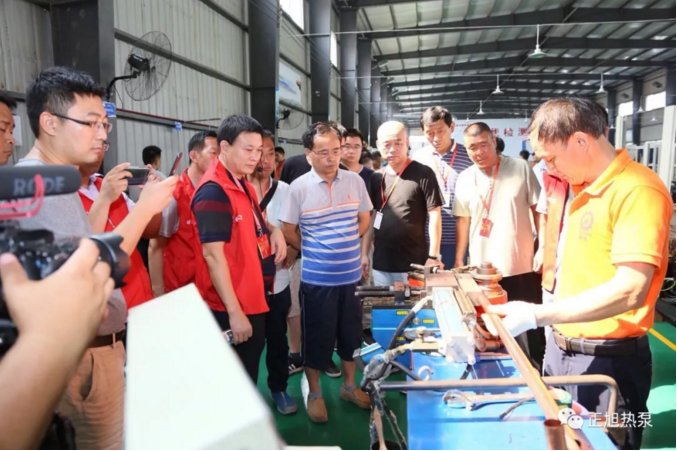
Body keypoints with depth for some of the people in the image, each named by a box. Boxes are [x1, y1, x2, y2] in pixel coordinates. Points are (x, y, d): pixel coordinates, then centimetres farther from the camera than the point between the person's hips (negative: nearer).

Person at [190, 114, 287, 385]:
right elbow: (213, 254, -24)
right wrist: (234, 311, -23)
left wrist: (273, 230, 1)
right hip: (232, 307, -9)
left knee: (249, 375, 24)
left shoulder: (243, 184, 8)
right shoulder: (213, 192, -20)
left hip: (253, 299, 9)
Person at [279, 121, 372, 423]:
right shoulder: (298, 187, -11)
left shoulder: (355, 181, -2)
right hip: (317, 278, -3)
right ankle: (314, 394, 31)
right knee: (317, 337, 10)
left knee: (351, 333, 18)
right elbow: (288, 231, -3)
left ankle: (349, 386, 39)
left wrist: (343, 247, 7)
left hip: (352, 275, 3)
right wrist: (315, 252, 3)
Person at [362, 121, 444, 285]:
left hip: (413, 265, -5)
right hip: (381, 265, 5)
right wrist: (365, 253, 8)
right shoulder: (376, 178, 7)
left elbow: (434, 216, -9)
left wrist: (433, 256, -13)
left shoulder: (423, 174, -8)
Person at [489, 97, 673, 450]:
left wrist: (536, 316, -27)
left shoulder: (637, 191, -19)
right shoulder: (585, 189, 10)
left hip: (607, 361, -8)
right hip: (561, 349, 8)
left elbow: (630, 291, -27)